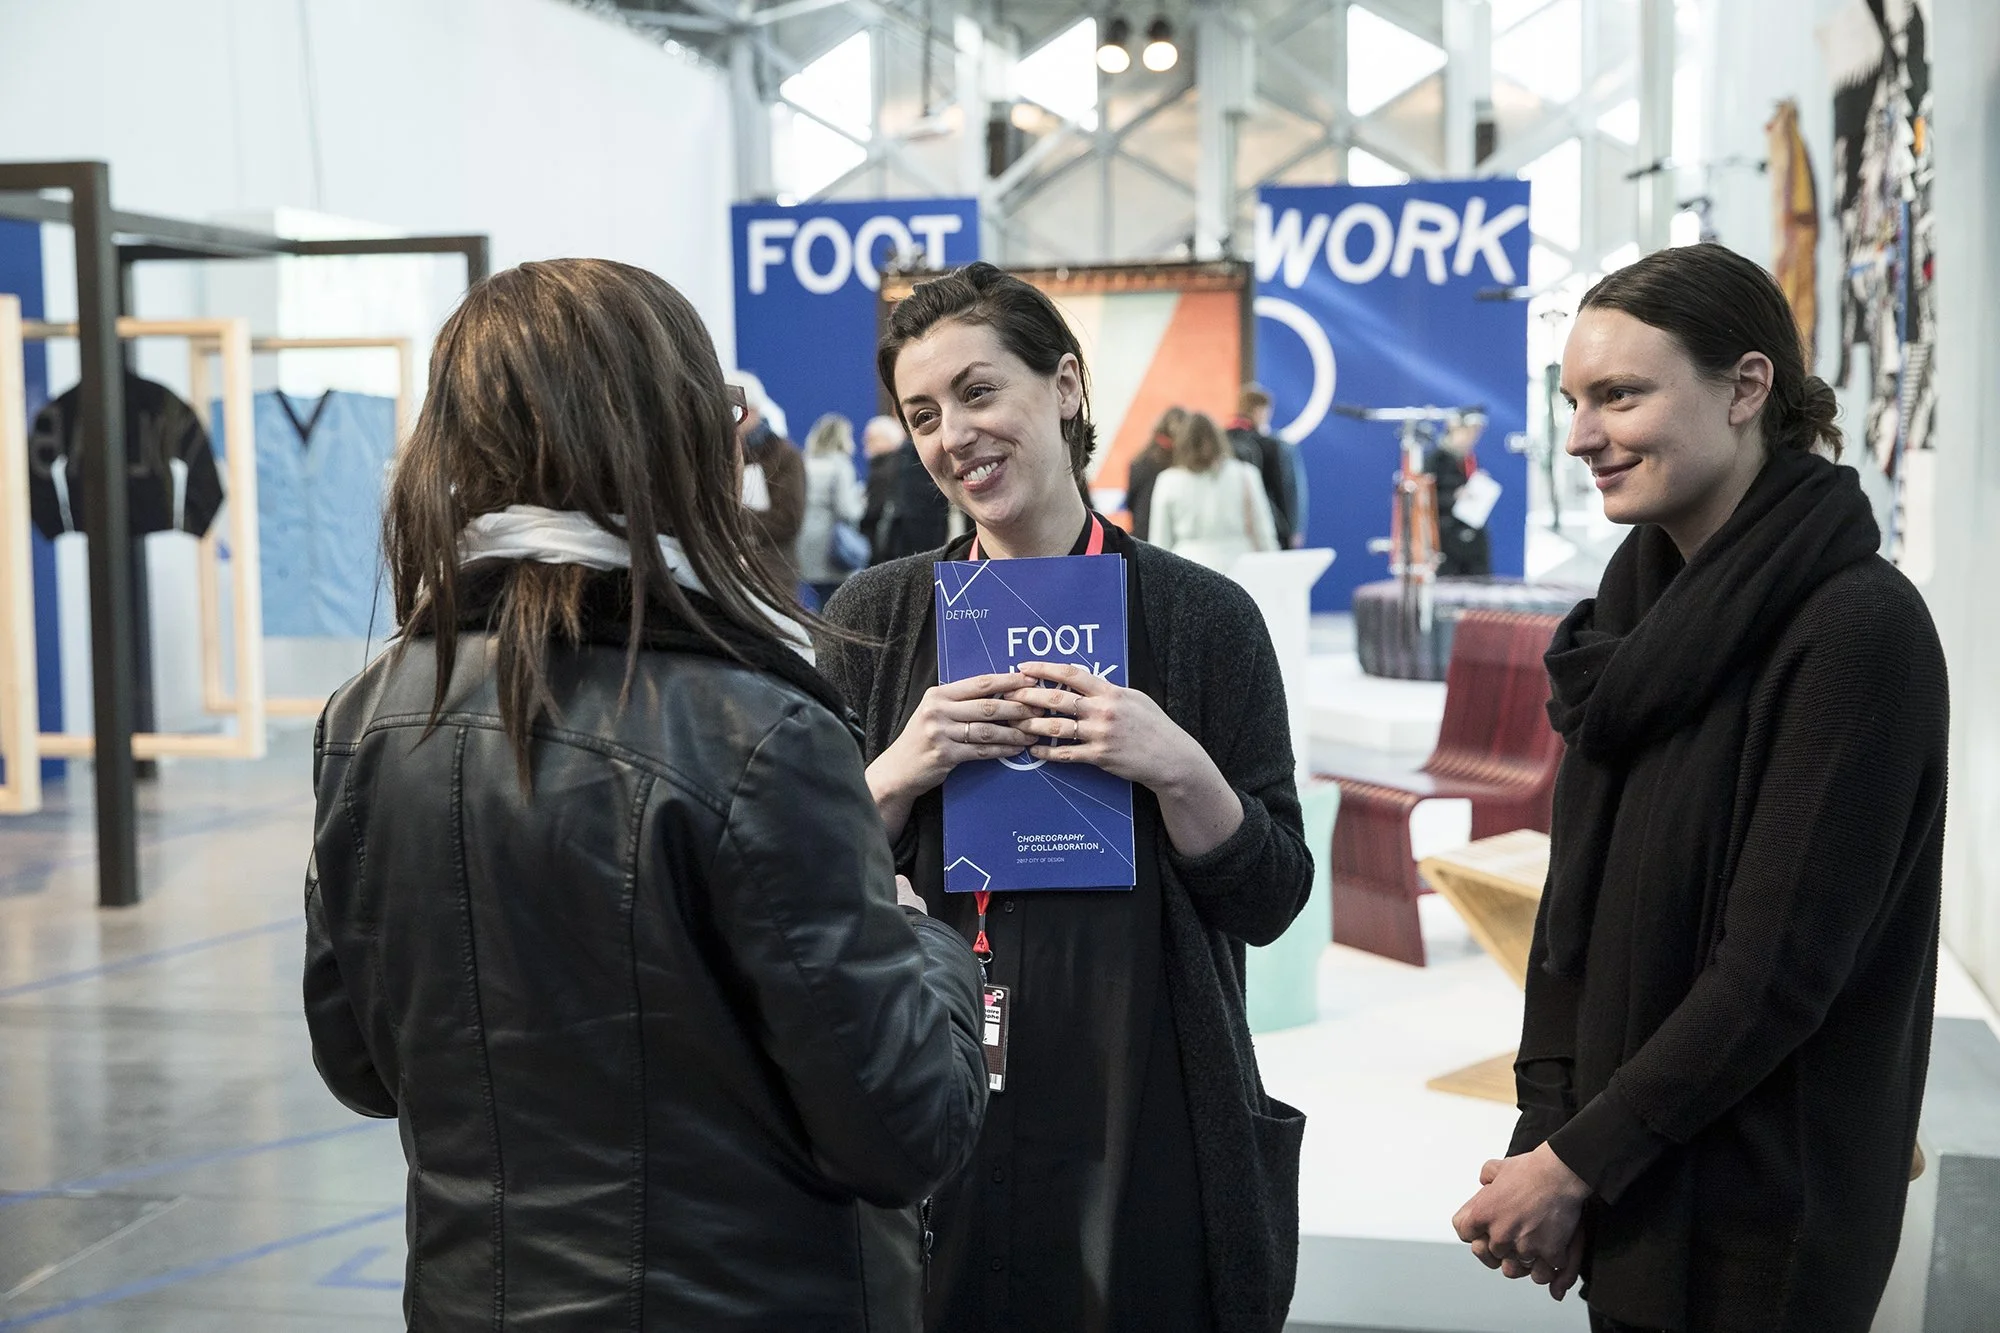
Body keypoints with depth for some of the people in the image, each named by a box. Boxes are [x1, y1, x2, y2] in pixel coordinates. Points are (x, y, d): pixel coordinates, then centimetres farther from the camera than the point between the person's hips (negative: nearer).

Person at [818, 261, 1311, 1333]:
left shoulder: (1202, 617, -2)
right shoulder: (873, 619, 2)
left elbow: (1271, 901, -2)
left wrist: (1179, 768, -18)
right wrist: (899, 775, -14)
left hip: (1145, 1120, -1)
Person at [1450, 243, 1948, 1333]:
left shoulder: (1857, 627, -18)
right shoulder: (1646, 600, 4)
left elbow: (1781, 970, -20)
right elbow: (1578, 885, 5)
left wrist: (1575, 1161, -15)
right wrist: (1544, 1130, -4)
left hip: (1761, 1228, -6)